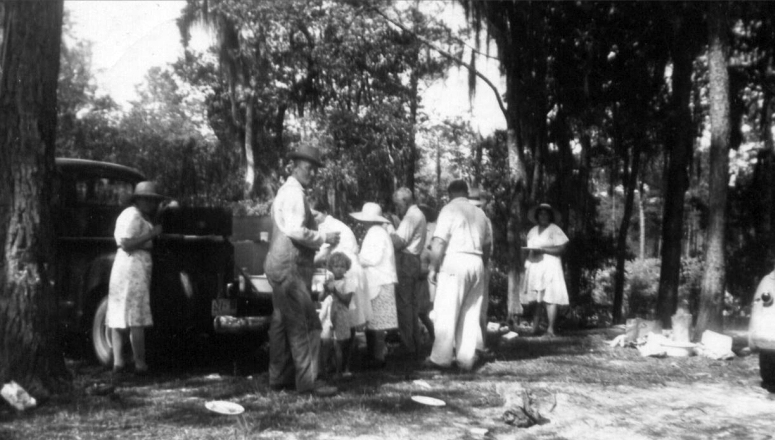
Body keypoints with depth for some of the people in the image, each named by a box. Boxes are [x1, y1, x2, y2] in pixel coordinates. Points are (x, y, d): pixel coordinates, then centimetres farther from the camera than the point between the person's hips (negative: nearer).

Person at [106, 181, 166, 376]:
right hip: (134, 266, -11)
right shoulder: (133, 215, -10)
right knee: (136, 318, -9)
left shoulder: (138, 215, 22)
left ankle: (118, 360, 8)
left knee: (117, 316, 7)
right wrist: (152, 234, -16)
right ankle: (140, 363, -7)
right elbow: (126, 244, -18)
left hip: (122, 266, 11)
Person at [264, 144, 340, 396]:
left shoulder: (285, 191, 21)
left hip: (280, 265, 11)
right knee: (306, 325, -9)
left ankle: (279, 377, 20)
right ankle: (307, 380, -7)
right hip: (289, 266, -11)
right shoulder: (294, 193, -13)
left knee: (282, 323, 13)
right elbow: (295, 230, -23)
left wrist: (318, 241, 19)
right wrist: (324, 238, -14)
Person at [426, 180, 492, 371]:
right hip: (476, 263, 6)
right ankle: (467, 358, 10)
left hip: (454, 262, -6)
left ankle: (441, 358, -2)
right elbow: (487, 244, 15)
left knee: (446, 312, -3)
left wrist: (433, 268, -7)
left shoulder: (449, 209, -3)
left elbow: (439, 242, -11)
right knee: (471, 313, 9)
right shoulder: (479, 213, 17)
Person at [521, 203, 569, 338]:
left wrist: (542, 249, -13)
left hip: (549, 266, -5)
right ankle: (535, 328, 2)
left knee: (549, 297, -11)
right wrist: (527, 264, 7)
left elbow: (561, 249, -7)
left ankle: (551, 329, -10)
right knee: (536, 298, 1)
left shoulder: (555, 230, 0)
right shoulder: (533, 231, 18)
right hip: (534, 266, 5)